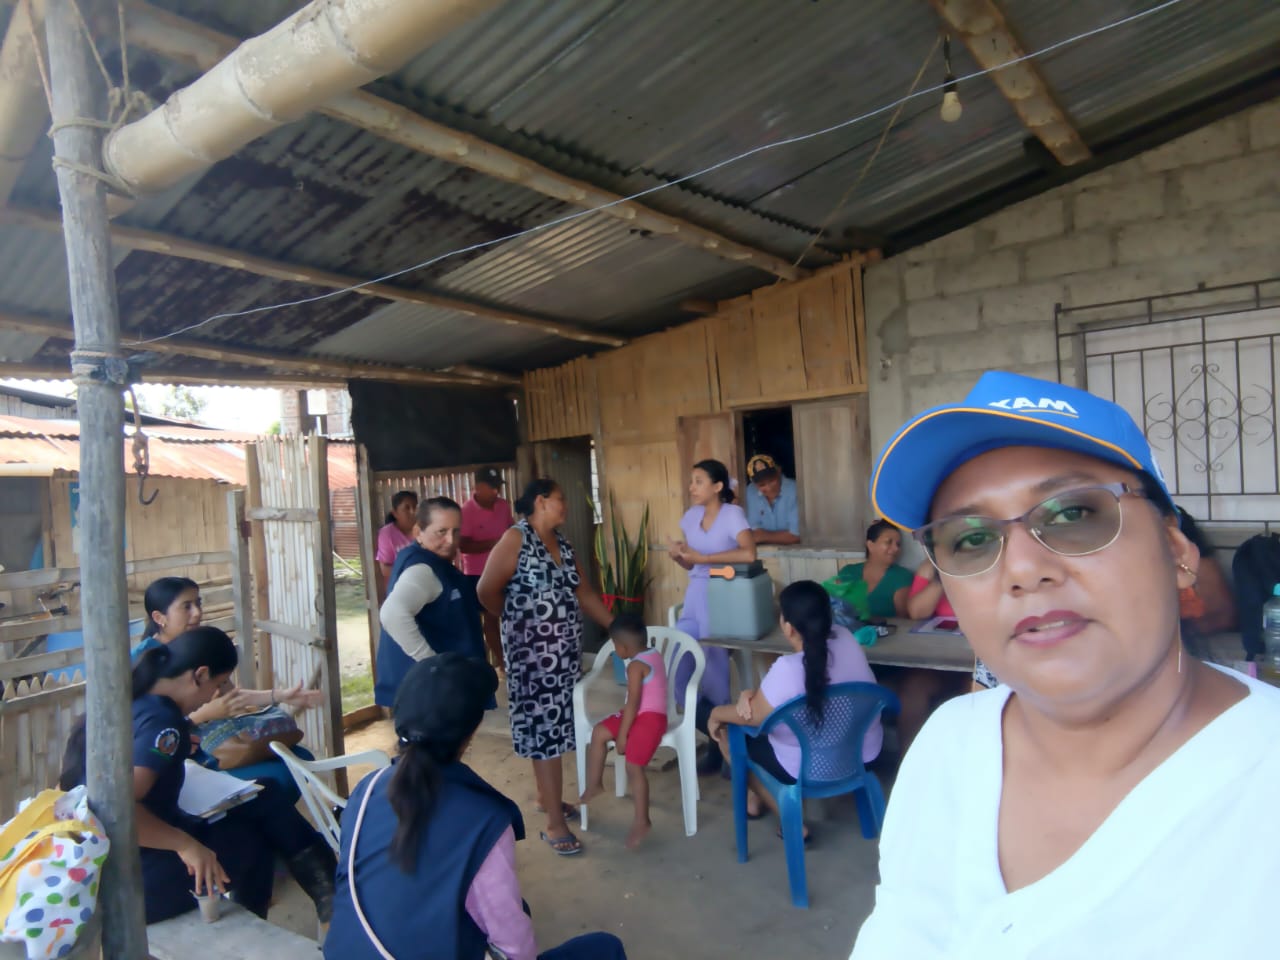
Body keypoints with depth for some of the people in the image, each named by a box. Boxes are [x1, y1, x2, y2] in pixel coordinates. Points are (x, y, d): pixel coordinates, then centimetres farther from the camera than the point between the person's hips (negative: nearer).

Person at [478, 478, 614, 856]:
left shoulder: (561, 542, 11)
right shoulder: (516, 538, -12)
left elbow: (583, 591, 12)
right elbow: (487, 591, -14)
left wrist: (617, 627, 8)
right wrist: (518, 617, 2)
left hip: (565, 649, 7)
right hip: (532, 651, -7)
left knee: (553, 724, 17)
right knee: (544, 727, -2)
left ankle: (546, 796, 36)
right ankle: (554, 824, 6)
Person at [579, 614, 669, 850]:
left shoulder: (636, 666, -18)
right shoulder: (654, 654, 8)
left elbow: (633, 703, -20)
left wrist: (622, 734, -14)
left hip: (648, 718, -10)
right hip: (646, 715, 10)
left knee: (634, 768, -13)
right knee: (599, 732, 6)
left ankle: (641, 822, -4)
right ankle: (594, 786, 13)